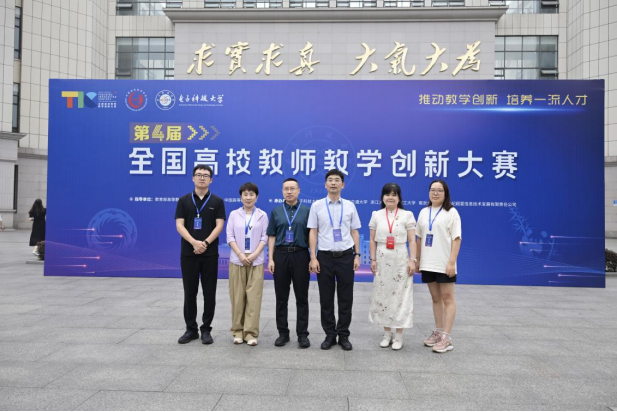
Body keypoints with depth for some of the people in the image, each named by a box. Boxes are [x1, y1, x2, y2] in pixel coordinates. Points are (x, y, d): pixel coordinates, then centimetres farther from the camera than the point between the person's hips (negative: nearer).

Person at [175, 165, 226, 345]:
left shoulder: (217, 201, 3)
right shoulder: (184, 200, 5)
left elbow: (219, 226, -5)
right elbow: (179, 225, -3)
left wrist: (205, 243, -19)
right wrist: (194, 242, -19)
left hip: (210, 254, -1)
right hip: (188, 253, 1)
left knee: (209, 293, 4)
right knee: (190, 292, 7)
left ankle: (206, 329, 16)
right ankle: (191, 329, 19)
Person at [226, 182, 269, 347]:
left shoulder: (262, 215, 4)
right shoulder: (234, 214, 5)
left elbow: (264, 237, 1)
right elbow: (230, 237, 1)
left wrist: (254, 255, -12)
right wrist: (240, 255, -11)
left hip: (256, 261, -1)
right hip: (237, 261, 1)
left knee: (254, 297, -3)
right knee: (237, 297, 4)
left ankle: (251, 332, 3)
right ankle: (238, 331, 15)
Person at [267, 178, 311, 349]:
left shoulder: (307, 211, 4)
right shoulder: (276, 212, 8)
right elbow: (272, 237, 6)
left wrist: (313, 258, -5)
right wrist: (271, 259, -2)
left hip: (300, 255, -1)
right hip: (281, 255, 2)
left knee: (302, 298, 4)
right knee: (281, 297, 7)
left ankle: (302, 334, 12)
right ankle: (283, 333, 17)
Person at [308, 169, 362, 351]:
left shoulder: (350, 206, 5)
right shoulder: (317, 205, 1)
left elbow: (355, 232, 7)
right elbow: (313, 233, 0)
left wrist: (357, 255, 0)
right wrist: (313, 257, -6)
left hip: (346, 256, 1)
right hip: (325, 256, -1)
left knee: (346, 298, 6)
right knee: (326, 299, 7)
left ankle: (343, 335, 20)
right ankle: (330, 335, 21)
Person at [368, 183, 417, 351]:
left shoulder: (407, 215, 0)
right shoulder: (376, 215, 6)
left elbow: (412, 241, -2)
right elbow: (372, 240, 7)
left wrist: (412, 260, -9)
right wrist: (373, 259, 0)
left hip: (400, 259, -2)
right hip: (382, 260, 2)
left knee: (400, 296, 1)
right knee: (382, 296, 6)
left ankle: (399, 336, 12)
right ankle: (387, 334, 19)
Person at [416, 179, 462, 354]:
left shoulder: (451, 212, -5)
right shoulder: (423, 212, 11)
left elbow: (456, 239, -9)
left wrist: (452, 262, -17)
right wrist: (417, 260, 11)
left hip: (444, 264, -5)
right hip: (428, 264, 5)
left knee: (447, 298, 0)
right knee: (435, 298, 12)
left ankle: (447, 338, 2)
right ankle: (438, 332, 22)